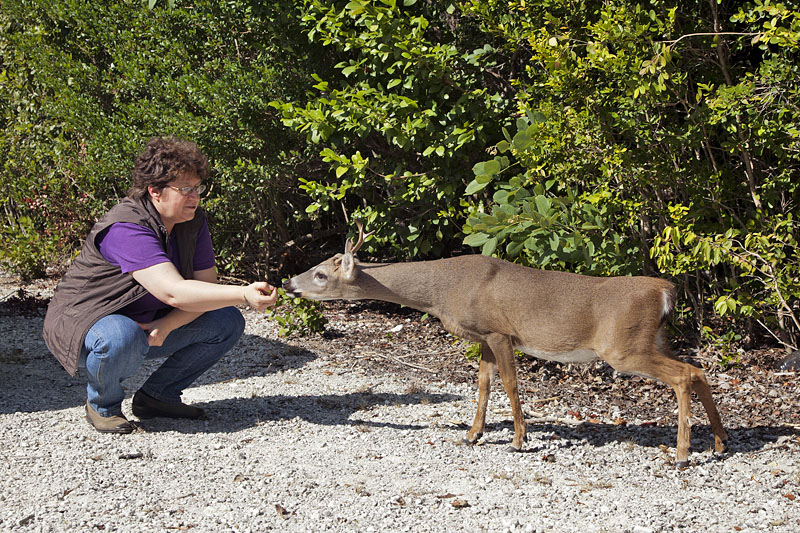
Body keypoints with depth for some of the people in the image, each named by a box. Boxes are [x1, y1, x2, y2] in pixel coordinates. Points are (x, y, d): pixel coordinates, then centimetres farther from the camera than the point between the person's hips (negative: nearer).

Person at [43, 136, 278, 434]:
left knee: (227, 323, -6)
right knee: (122, 338, -41)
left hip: (150, 325, 8)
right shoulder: (126, 228, -30)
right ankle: (102, 404, -8)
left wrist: (165, 327, -23)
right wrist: (244, 295, -47)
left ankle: (157, 395, 6)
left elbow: (206, 287, -6)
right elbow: (174, 292, -41)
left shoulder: (193, 221, -5)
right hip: (85, 321, -7)